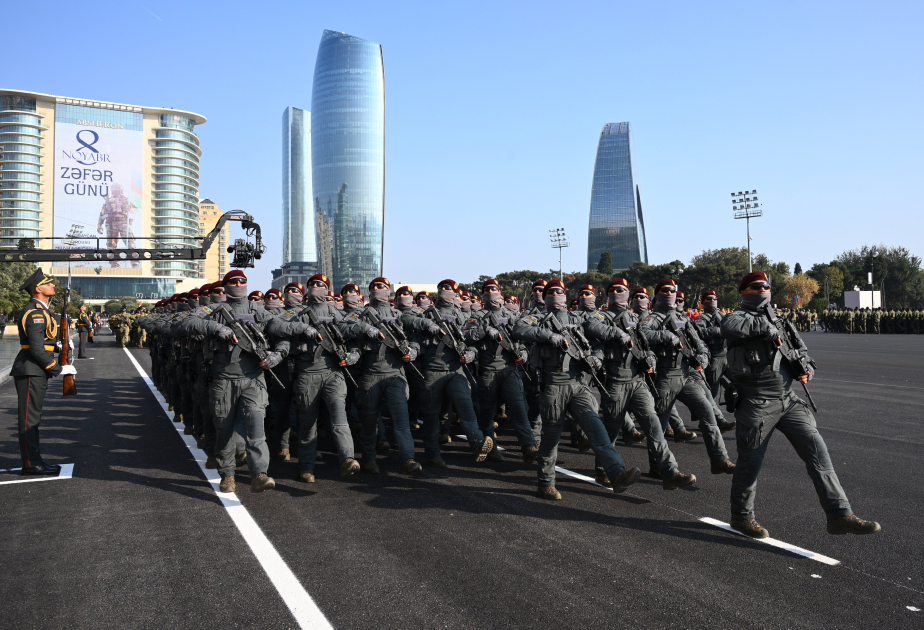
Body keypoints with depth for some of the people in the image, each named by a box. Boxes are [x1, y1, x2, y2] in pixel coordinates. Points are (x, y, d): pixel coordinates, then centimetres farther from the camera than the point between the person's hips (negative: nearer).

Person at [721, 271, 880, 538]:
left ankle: (839, 515, 2)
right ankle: (741, 517, 22)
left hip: (789, 401, 6)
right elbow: (729, 327, -30)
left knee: (817, 451, -2)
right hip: (757, 405, -6)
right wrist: (766, 328, -21)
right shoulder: (739, 316, -4)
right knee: (750, 462, 4)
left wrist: (805, 370, 1)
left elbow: (800, 349, 22)